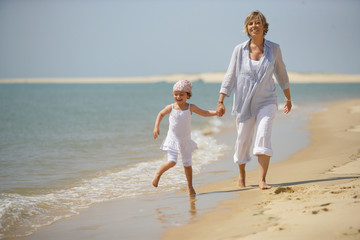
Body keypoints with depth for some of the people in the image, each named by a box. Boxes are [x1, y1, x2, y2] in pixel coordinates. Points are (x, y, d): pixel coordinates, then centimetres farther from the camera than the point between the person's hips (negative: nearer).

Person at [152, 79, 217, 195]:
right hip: (173, 140, -2)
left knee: (187, 164, 7)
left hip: (185, 140, 2)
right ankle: (158, 174, 14)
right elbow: (161, 114, 11)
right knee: (172, 162, -15)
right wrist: (156, 127, 3)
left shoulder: (191, 108, -5)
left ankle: (190, 186, 23)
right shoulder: (171, 108, -6)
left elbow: (204, 113, 5)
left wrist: (217, 112, -9)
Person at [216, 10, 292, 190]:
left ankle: (262, 180, -21)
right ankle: (241, 174, 35)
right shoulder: (240, 50, -4)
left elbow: (281, 74, 12)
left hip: (266, 101, 0)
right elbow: (230, 76, -1)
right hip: (244, 103, 1)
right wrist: (221, 102, -6)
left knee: (263, 136, -20)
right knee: (243, 140, 8)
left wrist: (288, 98, 19)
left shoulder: (274, 49, -1)